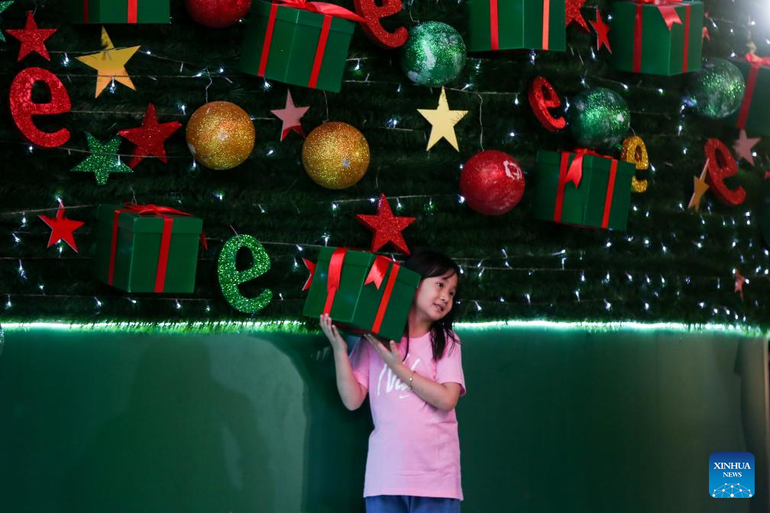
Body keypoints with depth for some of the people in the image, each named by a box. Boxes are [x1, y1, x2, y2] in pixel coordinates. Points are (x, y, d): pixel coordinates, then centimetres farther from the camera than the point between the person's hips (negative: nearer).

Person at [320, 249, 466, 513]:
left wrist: (397, 366, -8)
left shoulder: (445, 342, 6)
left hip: (435, 477, 0)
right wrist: (339, 348, -6)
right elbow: (353, 400, 2)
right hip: (385, 476, 0)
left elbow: (447, 399, -7)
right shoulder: (374, 340, 6)